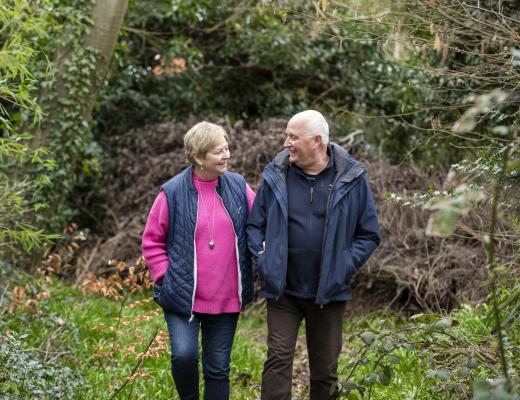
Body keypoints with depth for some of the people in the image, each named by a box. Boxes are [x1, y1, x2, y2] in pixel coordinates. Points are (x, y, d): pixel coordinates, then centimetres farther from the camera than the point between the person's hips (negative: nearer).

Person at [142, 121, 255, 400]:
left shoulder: (239, 187, 1)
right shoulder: (172, 192, -7)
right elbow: (152, 241, 1)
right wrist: (166, 276, -6)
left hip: (226, 300, 3)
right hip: (183, 296, -3)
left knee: (218, 367, 9)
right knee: (184, 355, -17)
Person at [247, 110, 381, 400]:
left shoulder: (351, 178, -4)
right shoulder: (276, 176, -2)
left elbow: (369, 233, 2)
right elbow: (255, 225, 9)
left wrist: (345, 266, -9)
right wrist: (263, 260, -6)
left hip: (329, 294, 0)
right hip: (282, 291, 0)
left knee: (325, 370, 11)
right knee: (279, 359, -7)